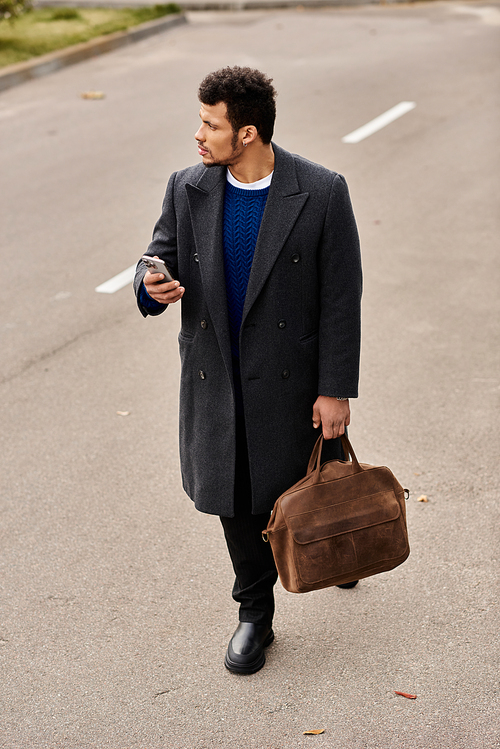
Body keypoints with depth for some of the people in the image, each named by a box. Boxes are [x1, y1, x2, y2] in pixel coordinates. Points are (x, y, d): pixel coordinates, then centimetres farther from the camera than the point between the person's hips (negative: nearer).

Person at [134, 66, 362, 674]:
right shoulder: (188, 190, -3)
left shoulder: (321, 193, -13)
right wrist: (153, 287, -17)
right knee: (236, 499, 12)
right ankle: (255, 614, 34)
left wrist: (336, 390, -11)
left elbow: (341, 298, -10)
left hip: (291, 378, -3)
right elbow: (160, 255, 9)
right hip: (215, 378, 3)